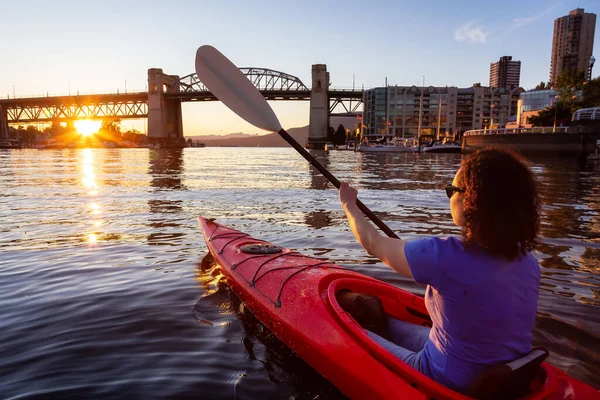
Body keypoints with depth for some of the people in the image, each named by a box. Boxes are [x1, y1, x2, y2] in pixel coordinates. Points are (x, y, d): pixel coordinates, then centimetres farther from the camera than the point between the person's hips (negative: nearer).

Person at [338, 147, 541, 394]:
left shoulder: (445, 256, -31)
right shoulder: (527, 262, -9)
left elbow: (372, 243, -14)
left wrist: (348, 204, 5)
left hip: (450, 385, -7)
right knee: (388, 326, 23)